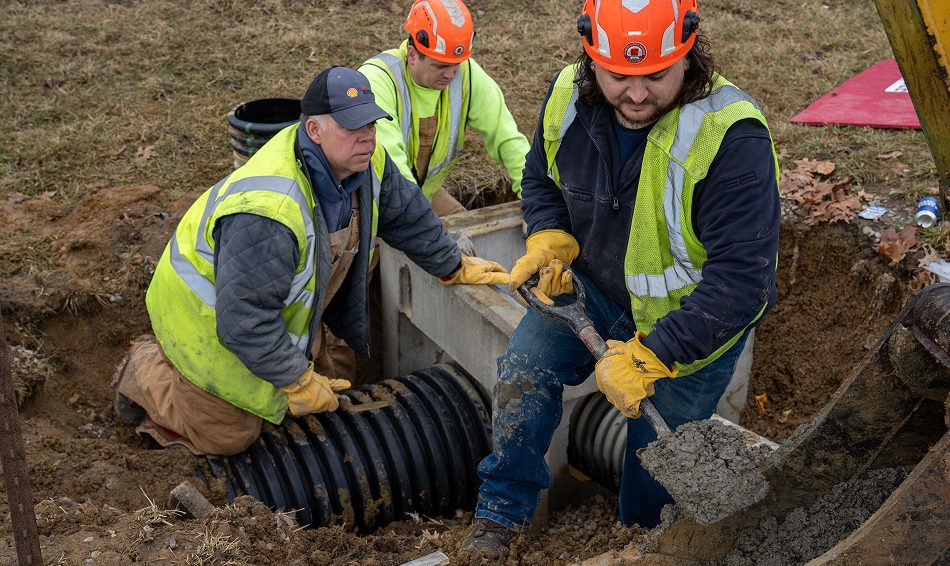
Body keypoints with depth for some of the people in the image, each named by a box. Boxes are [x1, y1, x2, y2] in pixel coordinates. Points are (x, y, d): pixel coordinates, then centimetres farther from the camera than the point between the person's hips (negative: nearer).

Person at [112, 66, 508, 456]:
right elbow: (245, 319, -36)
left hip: (277, 303, 8)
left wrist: (454, 267, 14)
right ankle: (145, 371, 20)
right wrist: (300, 382, -25)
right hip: (210, 314, -8)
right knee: (229, 434, -2)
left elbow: (408, 214, 5)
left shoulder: (363, 161, -16)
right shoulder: (269, 210, -42)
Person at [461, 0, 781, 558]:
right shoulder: (568, 97, -16)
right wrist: (549, 241, -15)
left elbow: (740, 279, -36)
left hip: (693, 320, -4)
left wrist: (649, 357, -39)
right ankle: (503, 513, 9)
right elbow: (542, 180, 6)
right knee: (525, 366, -13)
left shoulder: (732, 136, -35)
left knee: (657, 449, 11)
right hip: (596, 286, 4)